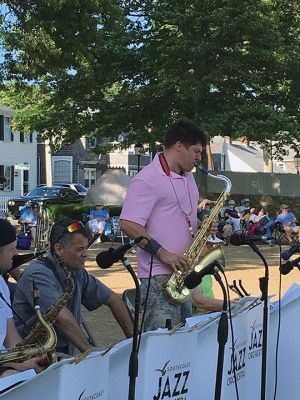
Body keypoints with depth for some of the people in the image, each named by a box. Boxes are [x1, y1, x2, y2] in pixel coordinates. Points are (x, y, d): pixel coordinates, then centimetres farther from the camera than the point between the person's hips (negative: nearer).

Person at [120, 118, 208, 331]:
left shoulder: (188, 177, 17)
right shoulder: (147, 179, -12)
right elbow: (128, 224, -18)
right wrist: (163, 253, -21)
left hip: (183, 273, 9)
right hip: (159, 275, -9)